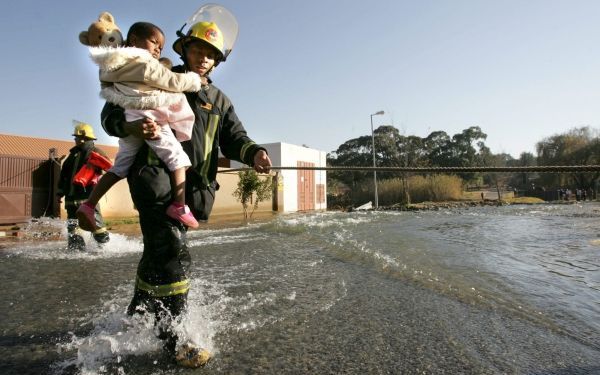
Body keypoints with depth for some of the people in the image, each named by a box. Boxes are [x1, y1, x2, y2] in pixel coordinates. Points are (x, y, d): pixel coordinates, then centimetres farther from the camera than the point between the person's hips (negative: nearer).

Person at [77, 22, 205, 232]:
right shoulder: (147, 64, -6)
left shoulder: (117, 66, 17)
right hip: (149, 119, -8)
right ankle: (179, 206, -14)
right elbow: (175, 82, -4)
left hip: (127, 121, 8)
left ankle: (88, 205, 13)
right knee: (177, 158, -4)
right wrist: (196, 80, 10)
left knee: (120, 167, 16)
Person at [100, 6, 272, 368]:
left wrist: (253, 153, -19)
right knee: (174, 253, -17)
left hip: (189, 188, 5)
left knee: (159, 251, 18)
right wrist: (131, 126, -22)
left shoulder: (219, 100, 17)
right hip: (156, 179, -4)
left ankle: (139, 313, 41)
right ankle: (170, 336, -1)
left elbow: (234, 137, 4)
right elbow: (111, 112, 3)